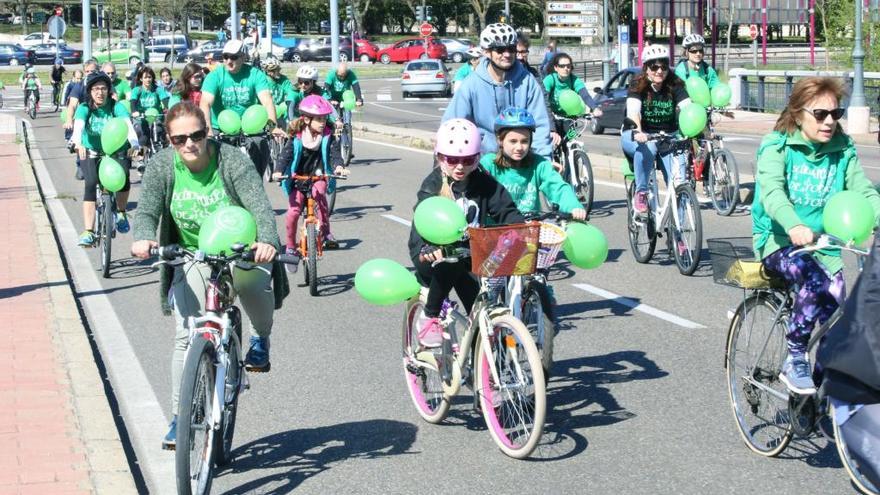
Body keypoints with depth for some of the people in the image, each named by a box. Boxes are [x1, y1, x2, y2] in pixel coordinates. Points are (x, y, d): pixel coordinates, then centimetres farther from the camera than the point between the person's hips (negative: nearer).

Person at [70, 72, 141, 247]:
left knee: (123, 176, -27)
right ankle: (88, 232, -23)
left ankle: (121, 213, 3)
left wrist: (134, 143, -48)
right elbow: (78, 126, -31)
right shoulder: (84, 108, -12)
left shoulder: (116, 106, -12)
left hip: (115, 151, 0)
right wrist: (78, 143, -52)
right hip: (91, 153, 0)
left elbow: (127, 124, -29)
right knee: (91, 184, -23)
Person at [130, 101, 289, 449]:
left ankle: (261, 339, -1)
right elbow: (147, 210, -14)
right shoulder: (162, 166, -9)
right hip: (192, 258, 2)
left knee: (254, 280, -35)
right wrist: (143, 237, -39)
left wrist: (267, 241, -48)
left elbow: (260, 205, -28)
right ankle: (180, 418, 1)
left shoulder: (232, 161, -17)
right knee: (186, 336, -10)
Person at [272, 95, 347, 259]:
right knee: (293, 212, -13)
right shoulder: (297, 138, -10)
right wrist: (279, 171, -36)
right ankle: (291, 248, 7)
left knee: (318, 191, -33)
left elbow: (334, 153, -14)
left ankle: (326, 232, -19)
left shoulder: (328, 136, -6)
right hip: (298, 179, 0)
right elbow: (286, 154, -17)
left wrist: (338, 166, -37)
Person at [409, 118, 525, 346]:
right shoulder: (432, 186, -11)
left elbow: (505, 211, -2)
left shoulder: (483, 183, 2)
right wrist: (426, 249, -47)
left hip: (471, 253, 4)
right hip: (435, 255, -4)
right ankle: (429, 317, -14)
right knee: (451, 264, -36)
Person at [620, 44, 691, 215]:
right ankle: (641, 193, -21)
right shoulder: (638, 86, -11)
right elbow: (633, 111, -29)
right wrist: (637, 131, -50)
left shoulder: (674, 86, -4)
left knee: (678, 179, -21)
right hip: (639, 136, -2)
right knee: (646, 148, -38)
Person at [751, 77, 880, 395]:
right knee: (813, 280, -33)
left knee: (835, 297, -21)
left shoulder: (843, 151, 5)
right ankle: (794, 362, -18)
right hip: (779, 241, -4)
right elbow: (772, 191, -26)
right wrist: (794, 226, -47)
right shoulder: (777, 147, -9)